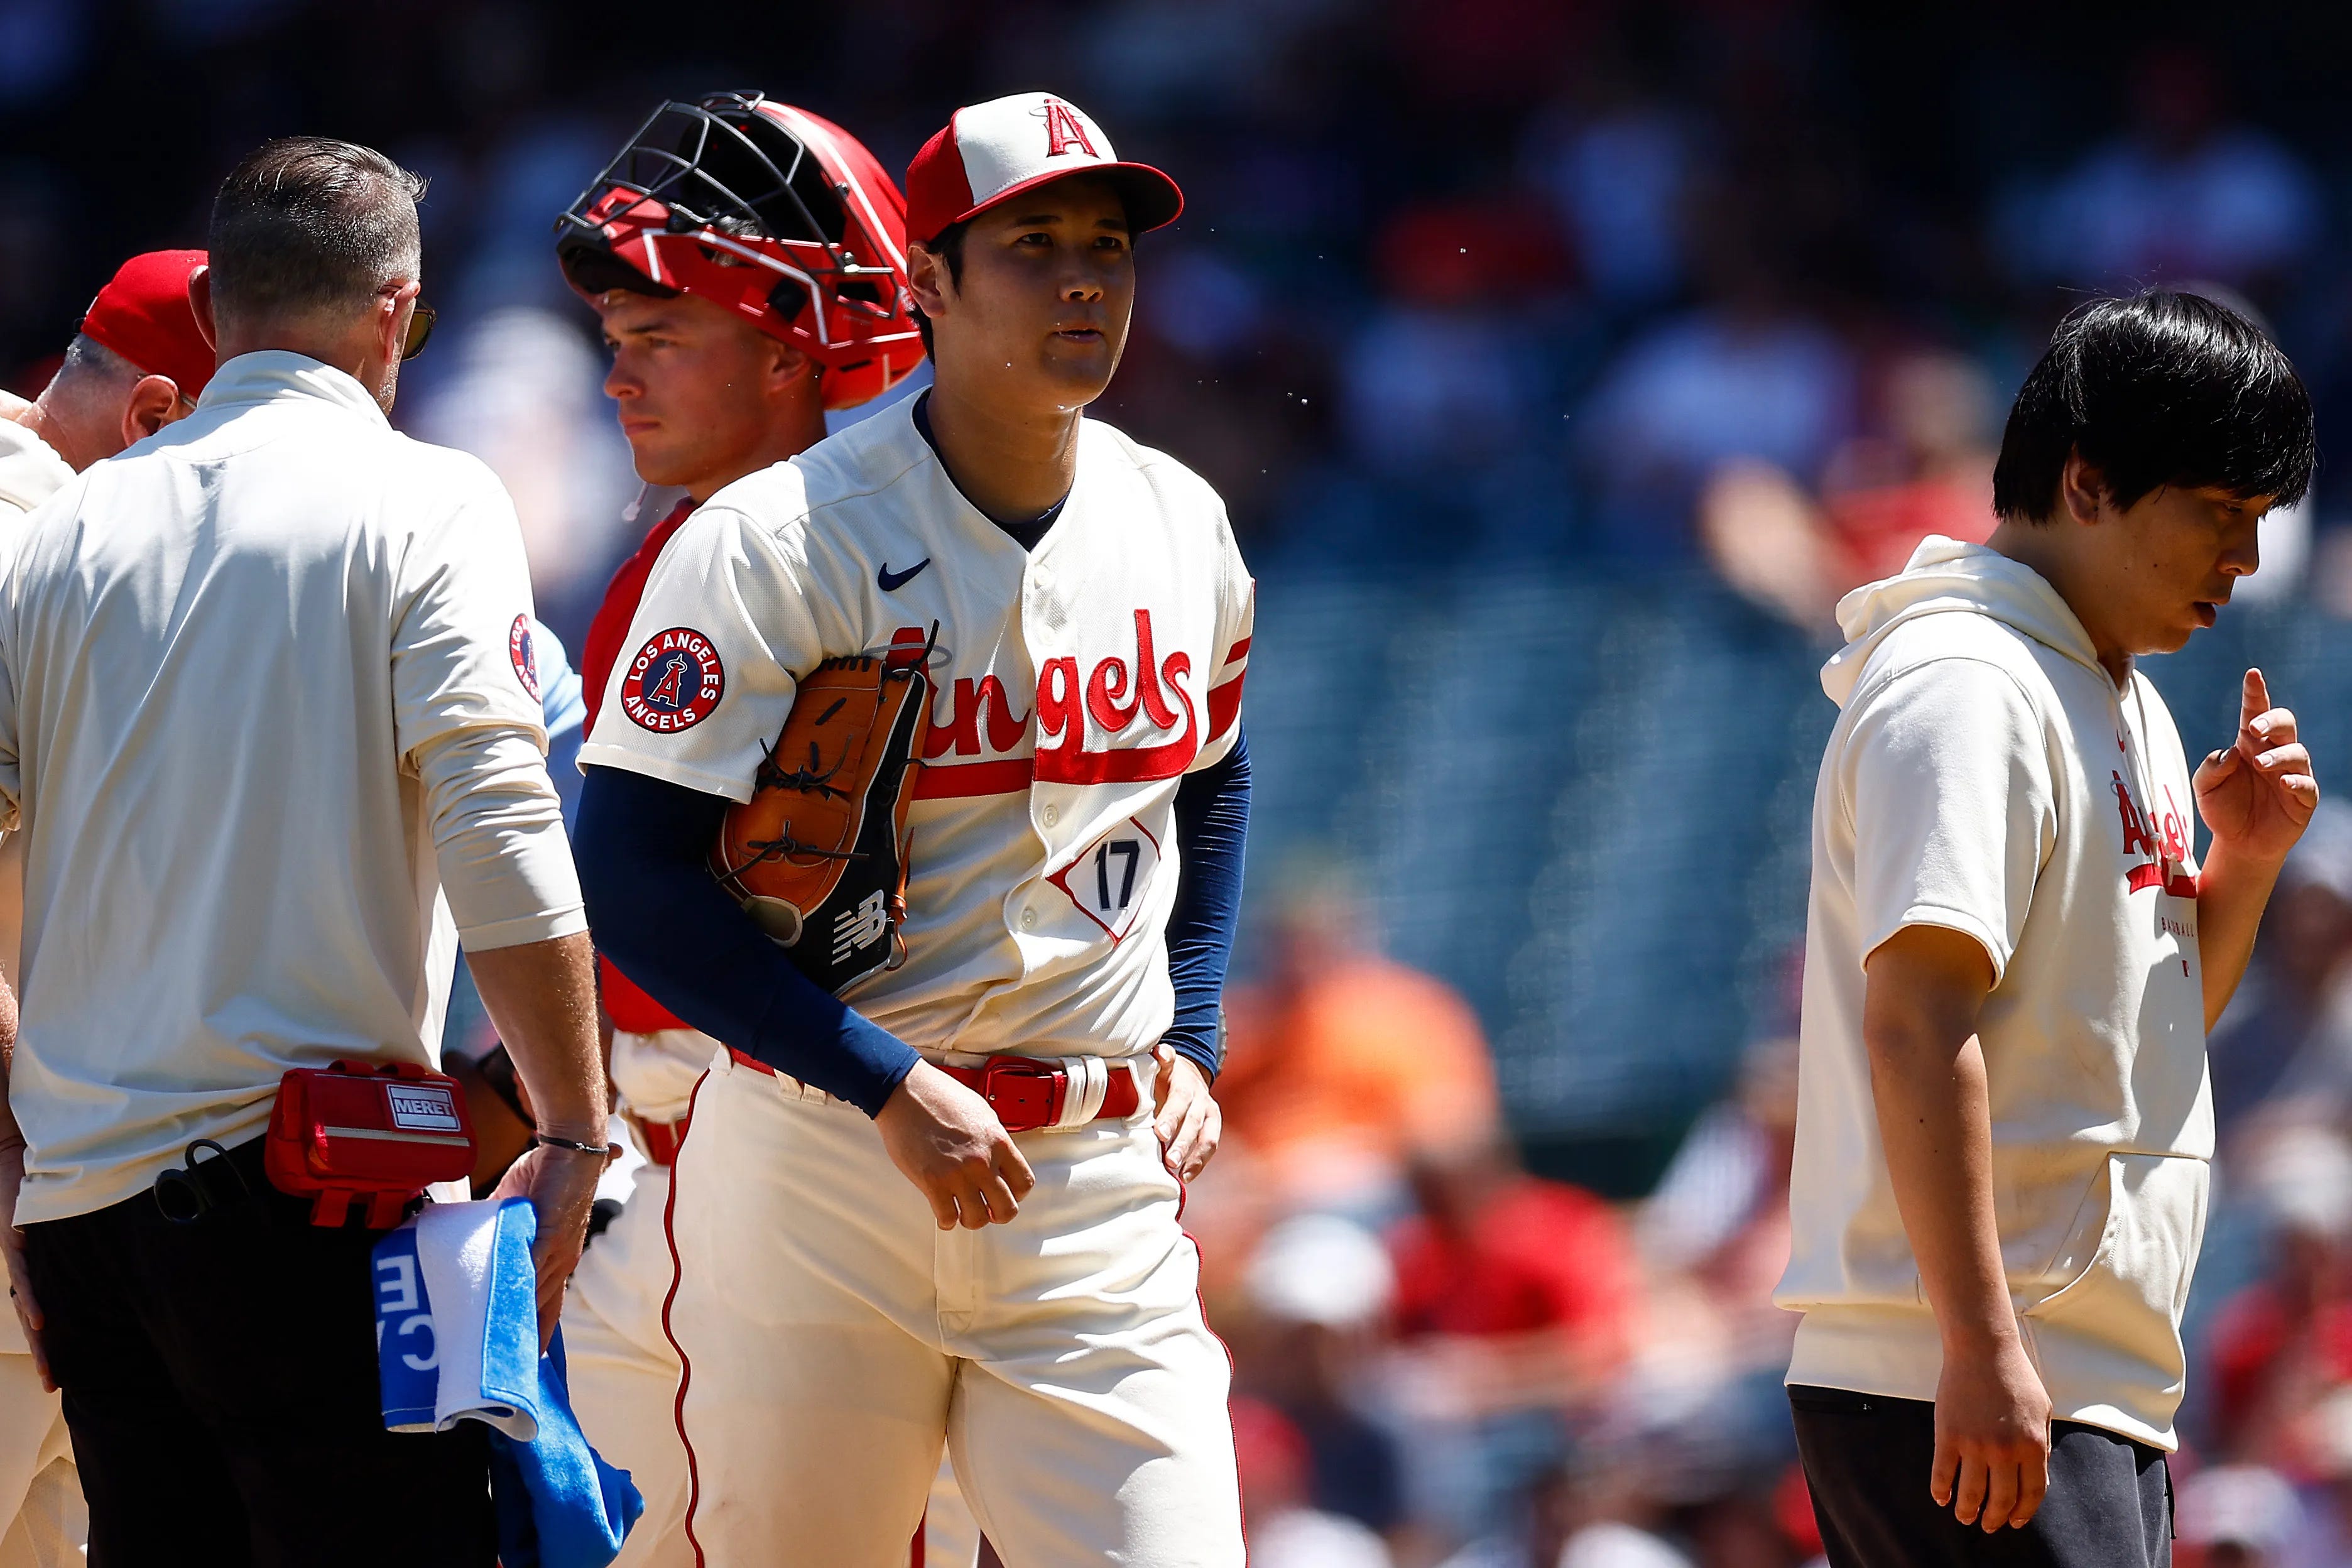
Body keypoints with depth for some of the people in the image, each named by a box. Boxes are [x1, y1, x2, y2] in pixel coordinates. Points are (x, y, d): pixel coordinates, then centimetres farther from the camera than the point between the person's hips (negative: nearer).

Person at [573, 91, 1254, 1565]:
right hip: (822, 1156, -4)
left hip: (1101, 1169, 4)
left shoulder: (1179, 526, 7)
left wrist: (1189, 1042, 14)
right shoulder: (778, 545, -10)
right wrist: (888, 1086, -19)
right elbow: (632, 878, -14)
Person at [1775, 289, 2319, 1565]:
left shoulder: (2126, 705, 20)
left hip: (2097, 1398, 10)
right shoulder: (1961, 687, -12)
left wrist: (2241, 868, 8)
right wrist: (1981, 1343, -27)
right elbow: (1916, 1023, -21)